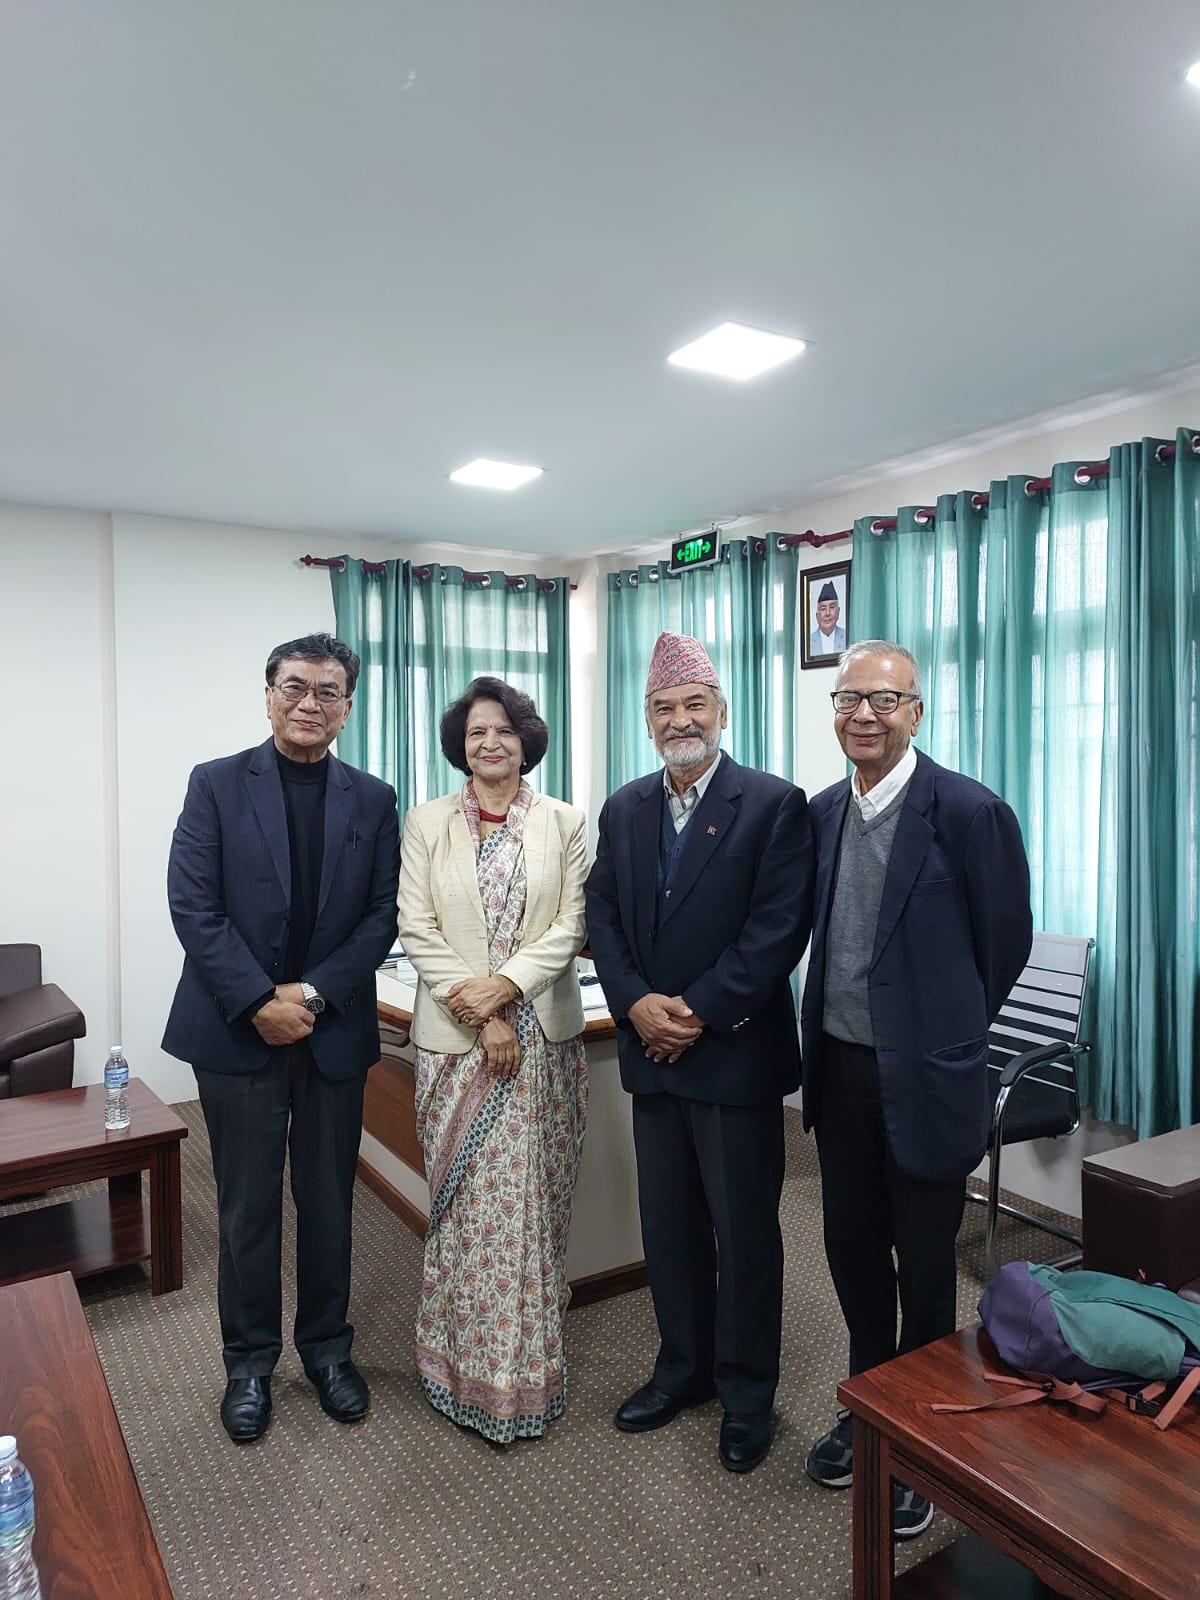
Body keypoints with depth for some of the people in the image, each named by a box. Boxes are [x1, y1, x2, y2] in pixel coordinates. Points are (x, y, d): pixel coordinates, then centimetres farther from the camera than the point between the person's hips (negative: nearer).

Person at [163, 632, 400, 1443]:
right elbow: (193, 905, -8)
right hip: (238, 1031, -1)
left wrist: (315, 993, -12)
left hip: (335, 1033, 2)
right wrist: (258, 1002, -15)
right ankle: (250, 1361, 29)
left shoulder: (373, 800, 3)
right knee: (248, 1209, 10)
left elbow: (383, 916, -1)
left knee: (329, 1204, 14)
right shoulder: (217, 785, -1)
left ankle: (328, 1347, 33)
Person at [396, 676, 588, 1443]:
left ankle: (530, 1371, 24)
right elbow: (418, 929, -2)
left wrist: (505, 985, -16)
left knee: (532, 1205, 7)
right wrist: (480, 1017, -10)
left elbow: (570, 926, -2)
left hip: (543, 1036, 0)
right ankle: (464, 1366, 24)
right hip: (456, 1036, 0)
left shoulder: (563, 821, 4)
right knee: (466, 1206, 6)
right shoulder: (426, 822, 4)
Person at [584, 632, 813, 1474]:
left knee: (745, 1230, 9)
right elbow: (603, 919, 6)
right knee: (669, 1224, 18)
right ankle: (685, 1366, 38)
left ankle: (748, 1390, 30)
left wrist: (699, 1013, -17)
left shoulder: (774, 804, -9)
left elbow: (779, 929, -15)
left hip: (736, 1053, -5)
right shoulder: (624, 809, 8)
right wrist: (637, 1004, -9)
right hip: (652, 1053, 5)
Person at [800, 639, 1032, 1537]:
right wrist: (838, 1027, 13)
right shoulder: (823, 813, 2)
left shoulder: (971, 813, -16)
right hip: (841, 1067, 5)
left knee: (924, 1269, 13)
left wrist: (944, 1030, 6)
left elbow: (1004, 945, -5)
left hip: (924, 1076, -5)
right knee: (853, 1249, 19)